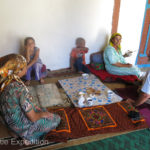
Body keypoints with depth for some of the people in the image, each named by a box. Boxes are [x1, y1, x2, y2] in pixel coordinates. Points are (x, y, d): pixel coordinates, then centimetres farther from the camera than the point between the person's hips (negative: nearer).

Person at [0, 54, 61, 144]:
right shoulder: (20, 88, -35)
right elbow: (33, 118, -26)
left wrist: (35, 107, 7)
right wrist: (42, 114, -6)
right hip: (21, 126, -7)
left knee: (44, 111, 26)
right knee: (56, 119, 8)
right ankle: (29, 136, 8)